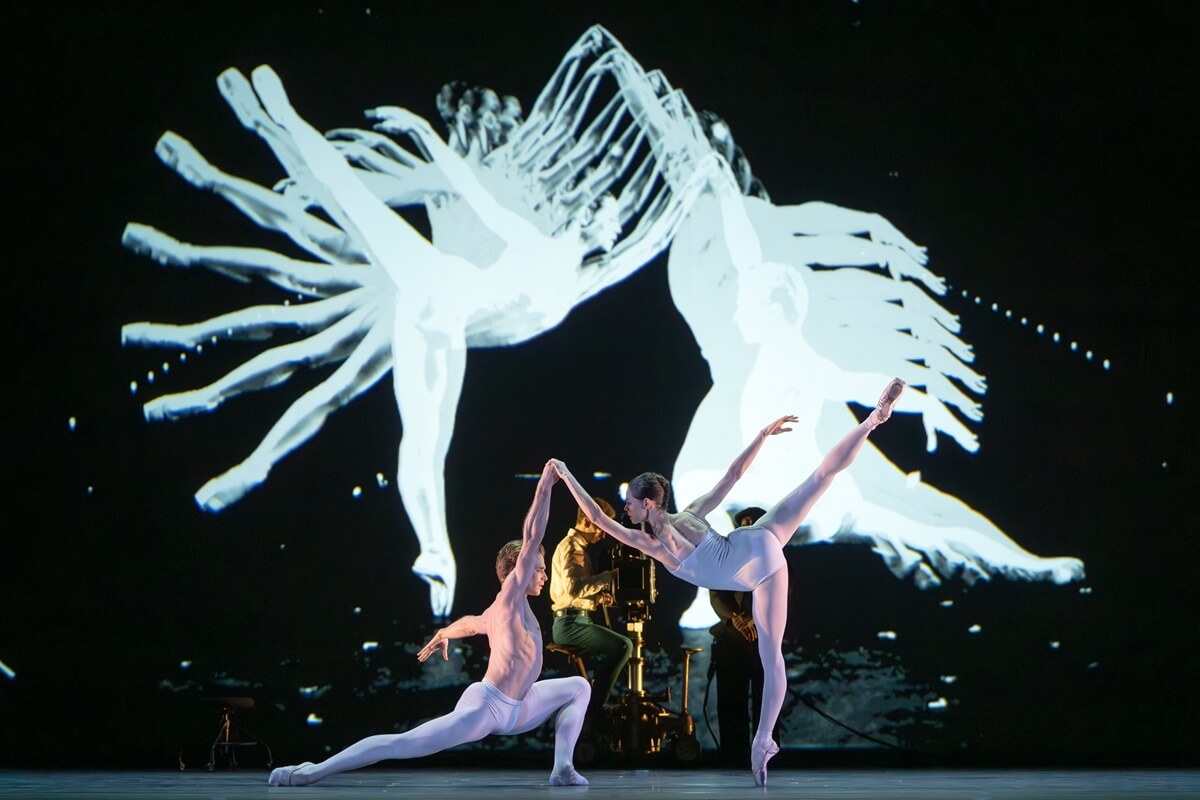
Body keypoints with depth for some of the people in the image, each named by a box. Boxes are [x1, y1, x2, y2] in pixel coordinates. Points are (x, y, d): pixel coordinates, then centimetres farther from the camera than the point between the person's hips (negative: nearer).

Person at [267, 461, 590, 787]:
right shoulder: (511, 594, -6)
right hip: (486, 705, -10)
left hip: (513, 710, 10)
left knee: (579, 687, 17)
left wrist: (443, 635, 58)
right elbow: (531, 537, -14)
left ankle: (562, 769, 0)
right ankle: (312, 772, -17)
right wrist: (545, 486, -12)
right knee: (402, 744, -16)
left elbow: (471, 623, 39)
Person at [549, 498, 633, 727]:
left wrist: (599, 597, 4)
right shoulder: (571, 547, -13)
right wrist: (608, 576, -21)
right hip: (571, 623, -11)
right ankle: (590, 712, -16)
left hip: (575, 622, 11)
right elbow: (573, 588, -27)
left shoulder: (577, 546, 20)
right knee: (623, 646, -22)